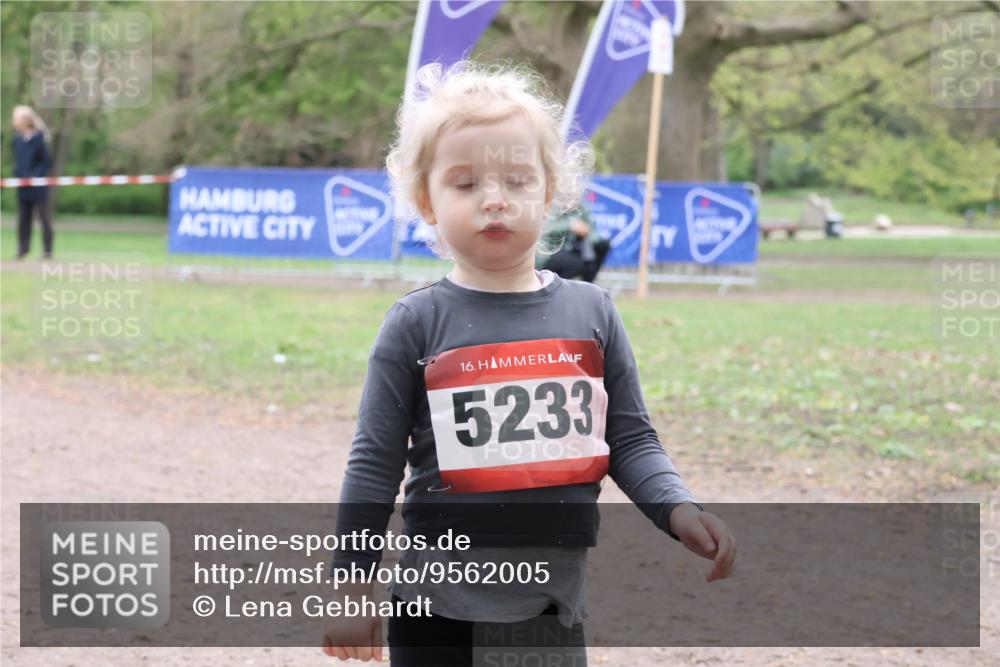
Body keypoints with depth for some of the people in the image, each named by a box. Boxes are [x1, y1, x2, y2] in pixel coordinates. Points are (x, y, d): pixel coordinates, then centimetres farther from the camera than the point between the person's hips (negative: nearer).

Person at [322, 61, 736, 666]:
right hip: (439, 615, -2)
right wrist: (353, 583, -4)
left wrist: (679, 510, -11)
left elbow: (630, 440, 6)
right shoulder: (417, 325, -4)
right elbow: (375, 464, -1)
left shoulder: (592, 313, 3)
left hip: (554, 609, 2)